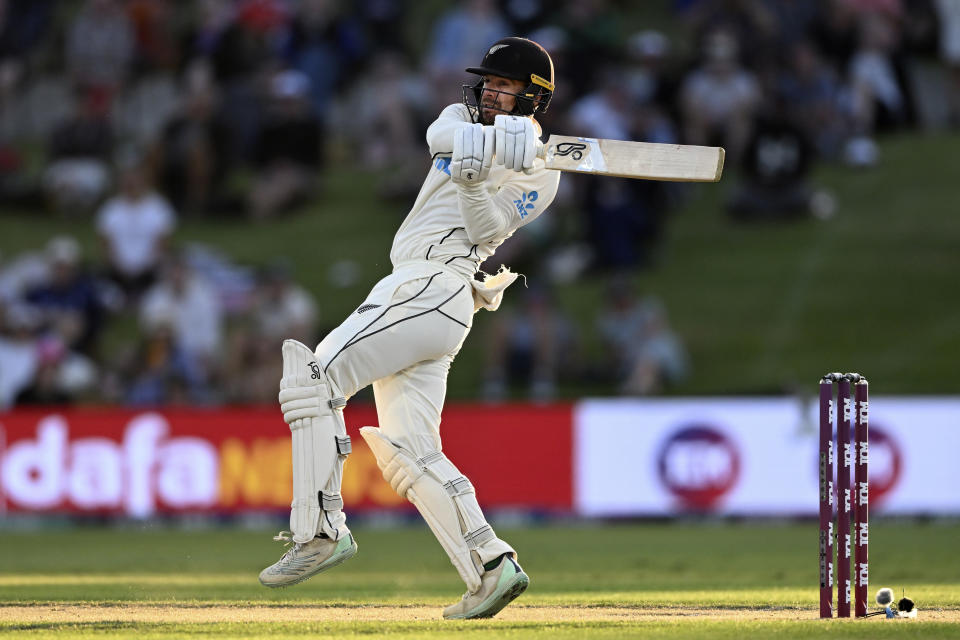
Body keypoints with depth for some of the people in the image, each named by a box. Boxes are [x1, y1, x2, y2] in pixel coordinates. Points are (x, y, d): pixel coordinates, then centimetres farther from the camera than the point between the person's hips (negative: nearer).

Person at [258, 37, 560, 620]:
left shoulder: (539, 173, 1)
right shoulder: (466, 118, 19)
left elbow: (485, 229, -12)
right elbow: (441, 136, -7)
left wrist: (474, 181, -30)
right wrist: (495, 142, -27)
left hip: (435, 287, -8)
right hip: (413, 293, 8)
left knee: (313, 378, -18)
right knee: (410, 455, 2)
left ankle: (322, 528, -22)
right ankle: (491, 566, -4)